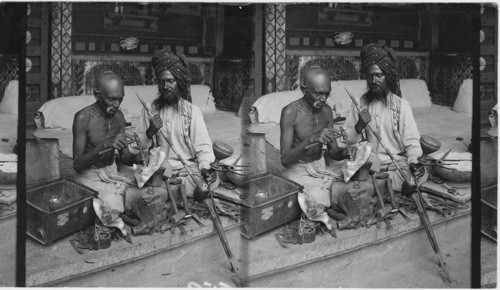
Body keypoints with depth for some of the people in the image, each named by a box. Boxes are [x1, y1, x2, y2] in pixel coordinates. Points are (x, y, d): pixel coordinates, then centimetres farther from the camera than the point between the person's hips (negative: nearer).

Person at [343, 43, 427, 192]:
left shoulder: (401, 104, 3)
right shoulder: (359, 103, 7)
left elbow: (411, 141, -1)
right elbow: (347, 140, 8)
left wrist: (414, 162, -21)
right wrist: (359, 127, -13)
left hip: (397, 161, 0)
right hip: (369, 162, 0)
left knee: (421, 174, -31)